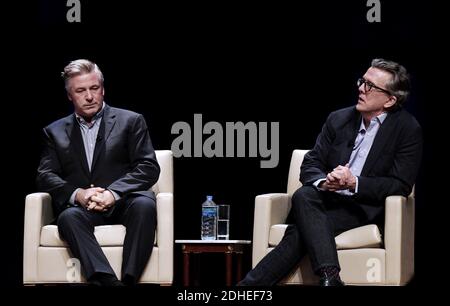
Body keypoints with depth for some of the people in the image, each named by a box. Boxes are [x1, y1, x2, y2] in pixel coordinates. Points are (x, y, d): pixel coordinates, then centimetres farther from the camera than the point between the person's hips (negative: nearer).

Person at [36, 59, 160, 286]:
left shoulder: (130, 121, 13)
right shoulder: (55, 132, 19)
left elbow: (149, 167, 2)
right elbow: (45, 176, 8)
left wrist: (112, 193, -15)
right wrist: (77, 194, -14)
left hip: (123, 203, -1)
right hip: (81, 206, 1)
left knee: (144, 204, -35)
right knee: (68, 217, -34)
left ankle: (128, 280, -44)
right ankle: (109, 283, -50)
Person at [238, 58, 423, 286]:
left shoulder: (408, 129, -2)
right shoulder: (338, 119, 11)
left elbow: (401, 185, -8)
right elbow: (310, 165, 10)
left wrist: (354, 183, -21)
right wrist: (323, 181, -16)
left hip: (364, 207, -4)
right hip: (327, 198, 4)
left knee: (301, 232, -31)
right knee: (303, 196, -33)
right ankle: (329, 276, -45)